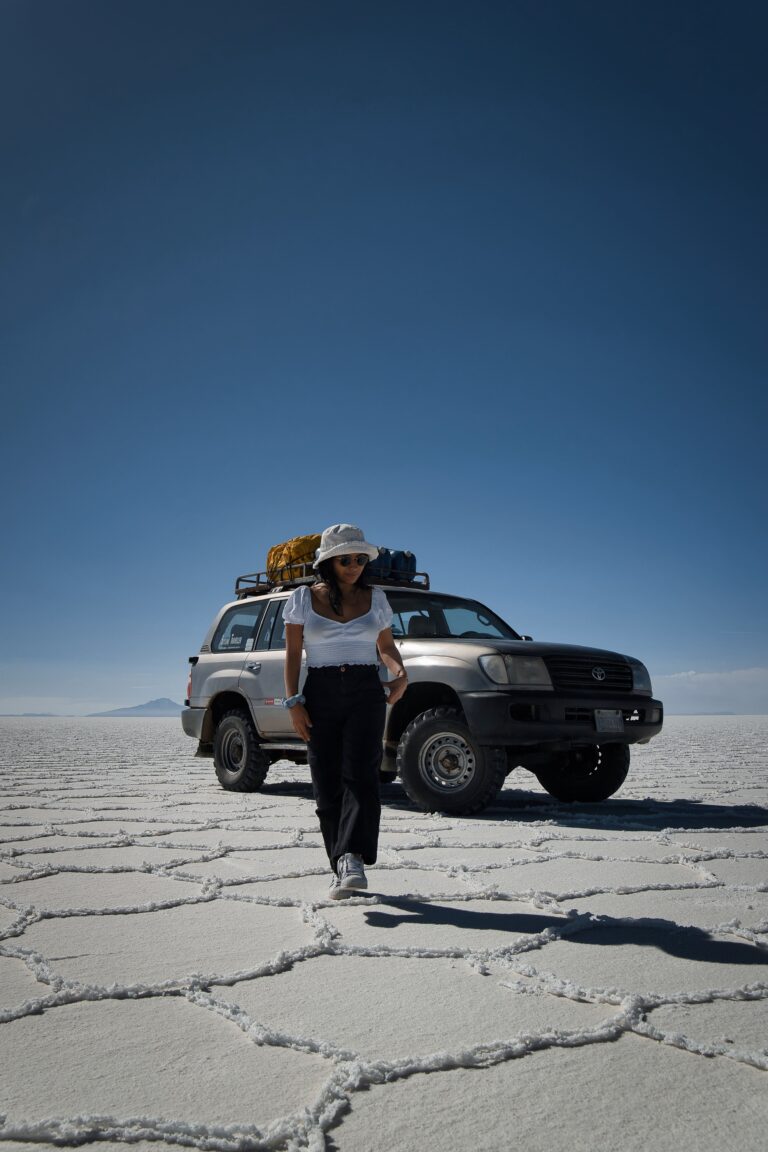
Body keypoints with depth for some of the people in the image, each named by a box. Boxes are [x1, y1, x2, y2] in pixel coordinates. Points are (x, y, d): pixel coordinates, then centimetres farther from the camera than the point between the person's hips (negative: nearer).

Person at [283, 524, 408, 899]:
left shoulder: (375, 598, 11)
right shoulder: (303, 598, 6)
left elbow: (386, 647, 16)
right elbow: (292, 654, 4)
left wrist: (400, 671, -5)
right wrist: (293, 701, -5)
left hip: (365, 692, 0)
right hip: (321, 694, 0)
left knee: (360, 775, -16)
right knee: (327, 785, 0)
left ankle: (352, 860, -23)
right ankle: (341, 868, 8)